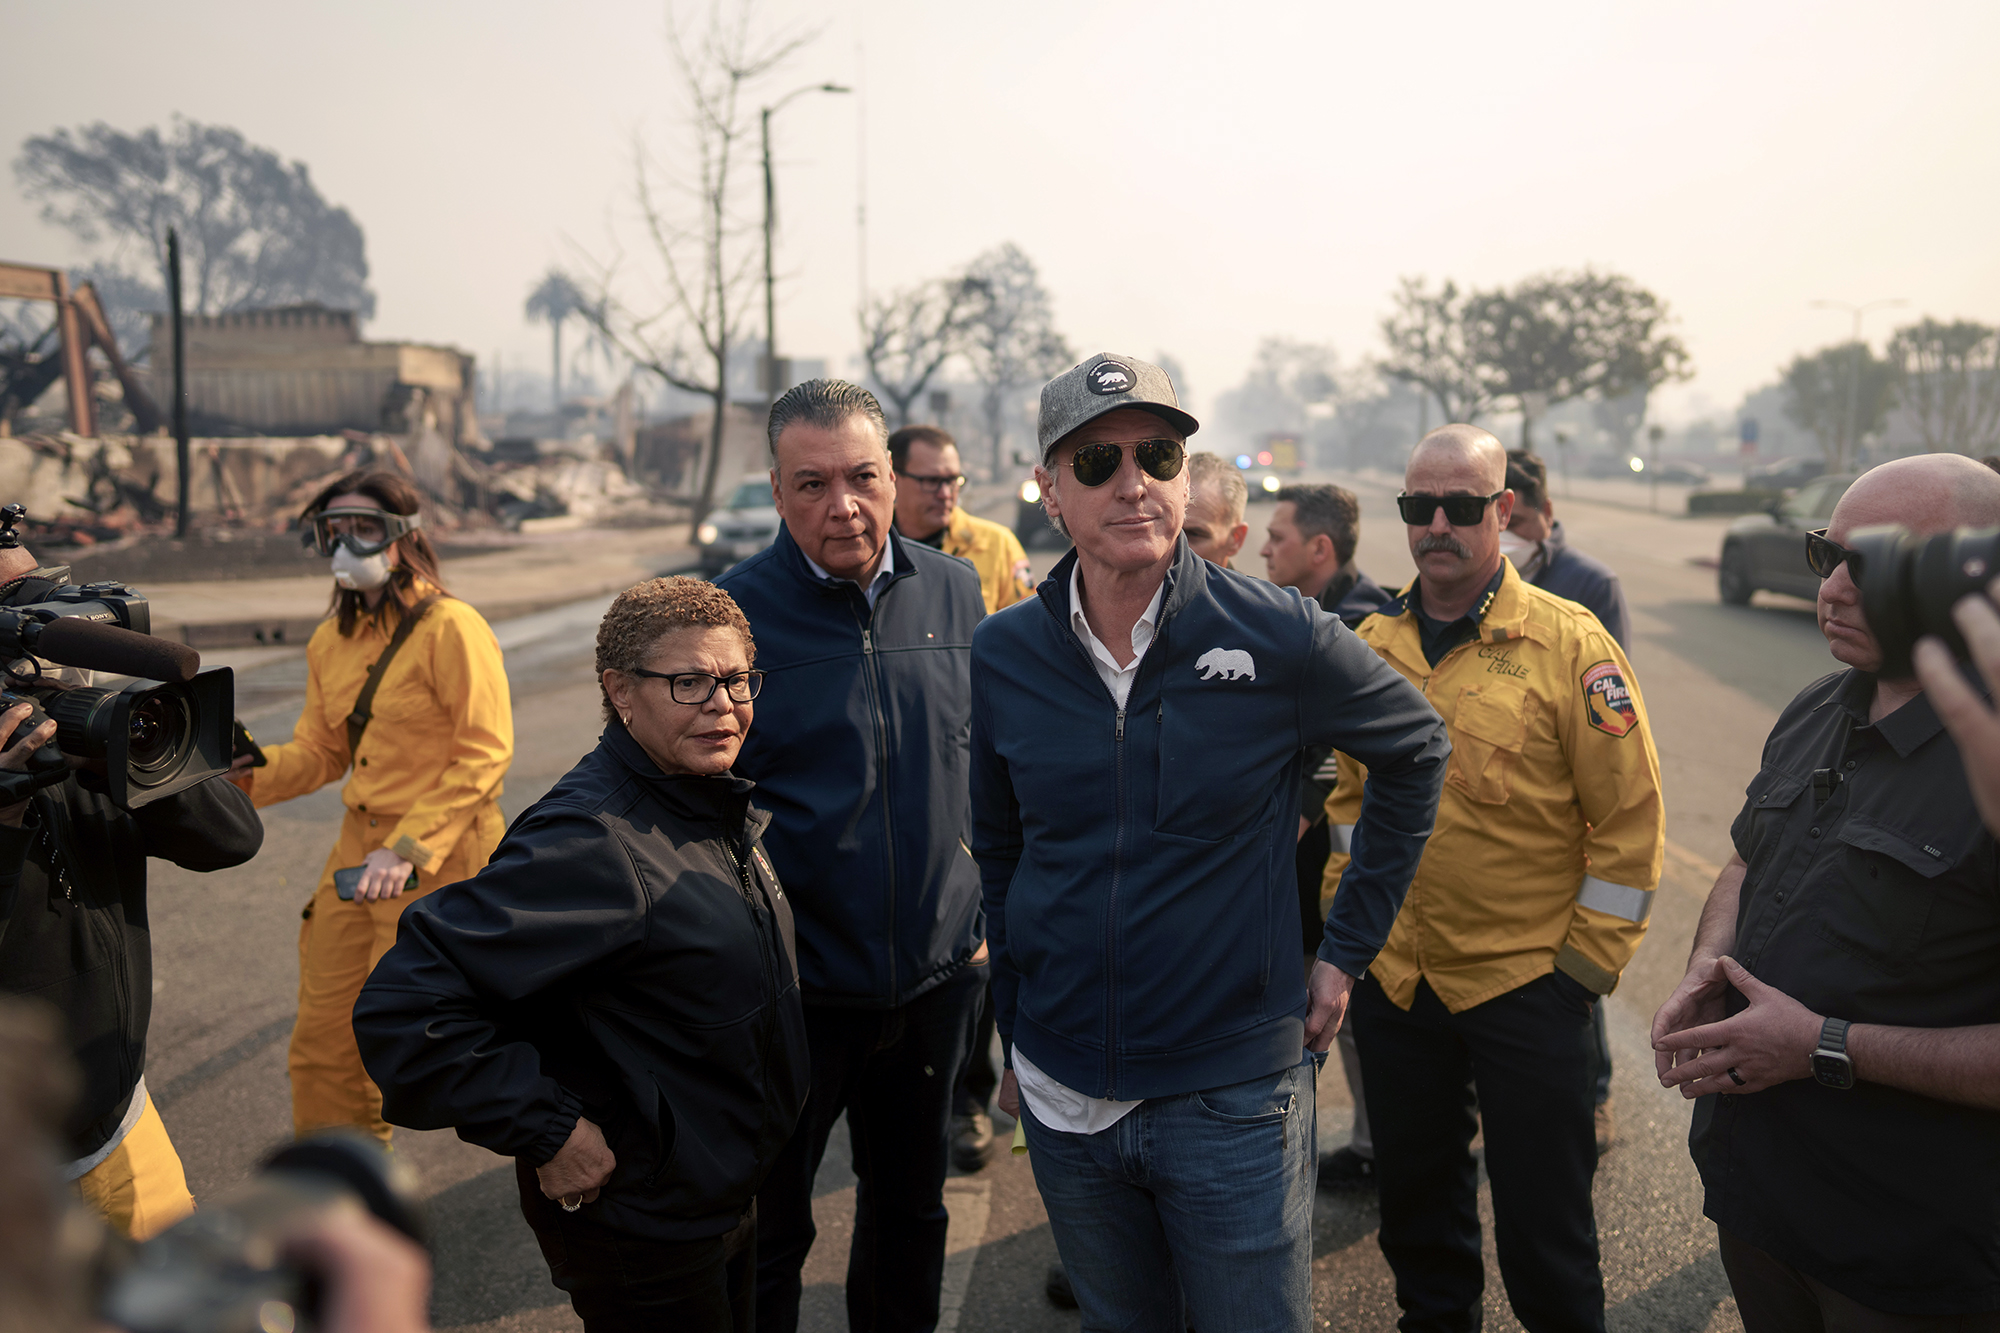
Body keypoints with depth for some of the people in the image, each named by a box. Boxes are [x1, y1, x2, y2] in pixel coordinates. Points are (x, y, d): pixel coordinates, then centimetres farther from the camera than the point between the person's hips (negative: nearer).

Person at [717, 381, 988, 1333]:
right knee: (767, 1232, 12)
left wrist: (986, 914, 11)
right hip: (796, 989, -4)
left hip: (938, 978, 4)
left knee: (911, 1206, 23)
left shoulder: (954, 590, 0)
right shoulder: (733, 611, -13)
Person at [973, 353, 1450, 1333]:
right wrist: (1013, 1040, 13)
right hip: (1063, 1101, 3)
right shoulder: (1003, 654, -3)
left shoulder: (1278, 637, -12)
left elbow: (1418, 750, 4)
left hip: (1235, 1095, -2)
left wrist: (1350, 947, 4)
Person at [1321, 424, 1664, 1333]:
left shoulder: (1571, 643, -12)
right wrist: (1347, 915, 11)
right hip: (1393, 980, 5)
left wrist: (1586, 963, -9)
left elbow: (1629, 820, -10)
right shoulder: (1371, 644, 3)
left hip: (1526, 986, -4)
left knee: (1542, 1225, 9)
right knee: (1414, 1205, 21)